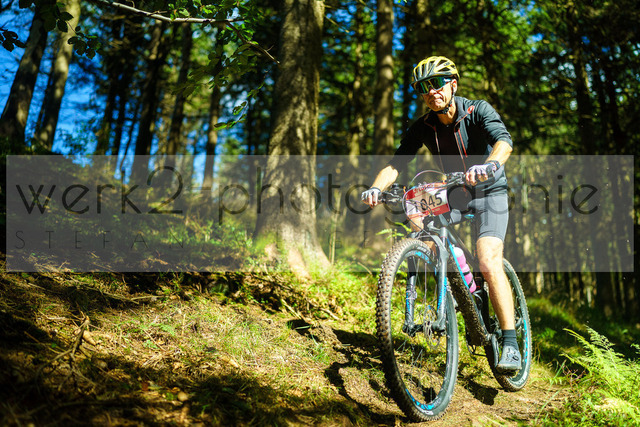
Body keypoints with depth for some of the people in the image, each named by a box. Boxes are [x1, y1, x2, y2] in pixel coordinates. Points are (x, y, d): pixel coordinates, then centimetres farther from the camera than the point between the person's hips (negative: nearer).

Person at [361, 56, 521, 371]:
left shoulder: (478, 111, -17)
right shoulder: (423, 127, -6)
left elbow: (504, 141, -35)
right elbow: (397, 162, -14)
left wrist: (490, 164, -58)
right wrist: (376, 188, -35)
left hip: (488, 194, -5)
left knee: (488, 262, -24)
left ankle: (510, 343, -16)